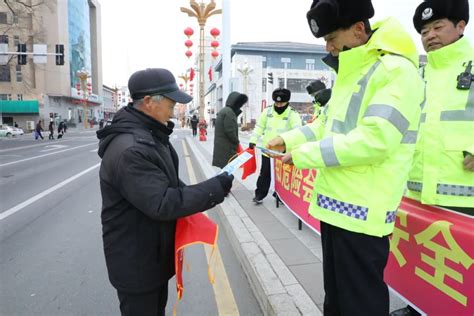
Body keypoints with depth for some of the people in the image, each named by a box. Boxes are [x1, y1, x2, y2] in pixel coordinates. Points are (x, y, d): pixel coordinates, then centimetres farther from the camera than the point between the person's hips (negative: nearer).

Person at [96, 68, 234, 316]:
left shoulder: (148, 134, 5)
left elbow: (167, 182, 14)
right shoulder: (129, 149, -29)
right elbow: (162, 204, -30)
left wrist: (209, 189, -1)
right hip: (135, 262, -9)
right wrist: (215, 188, -24)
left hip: (154, 253, 9)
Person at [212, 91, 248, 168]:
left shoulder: (224, 111, 17)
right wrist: (237, 142, -6)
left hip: (222, 147, 10)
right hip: (227, 148, -10)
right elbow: (230, 131, -19)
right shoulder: (229, 112, -15)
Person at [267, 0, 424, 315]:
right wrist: (289, 139, 8)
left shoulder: (397, 70, -14)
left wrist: (304, 155, -19)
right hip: (336, 203, 9)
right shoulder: (351, 73, 15)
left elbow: (373, 139, -25)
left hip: (362, 211, -9)